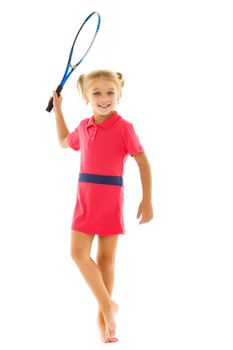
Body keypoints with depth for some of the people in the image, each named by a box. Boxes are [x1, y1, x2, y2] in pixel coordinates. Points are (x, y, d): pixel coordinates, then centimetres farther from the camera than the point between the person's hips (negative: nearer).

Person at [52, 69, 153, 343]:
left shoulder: (123, 127, -10)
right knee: (78, 253, -6)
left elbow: (143, 163, -6)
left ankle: (103, 315, 17)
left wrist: (147, 200, -10)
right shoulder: (84, 127, 6)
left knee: (105, 259, 4)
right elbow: (65, 142, 29)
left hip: (111, 198, -4)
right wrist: (57, 109, 24)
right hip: (86, 197, 4)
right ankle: (108, 306, 5)